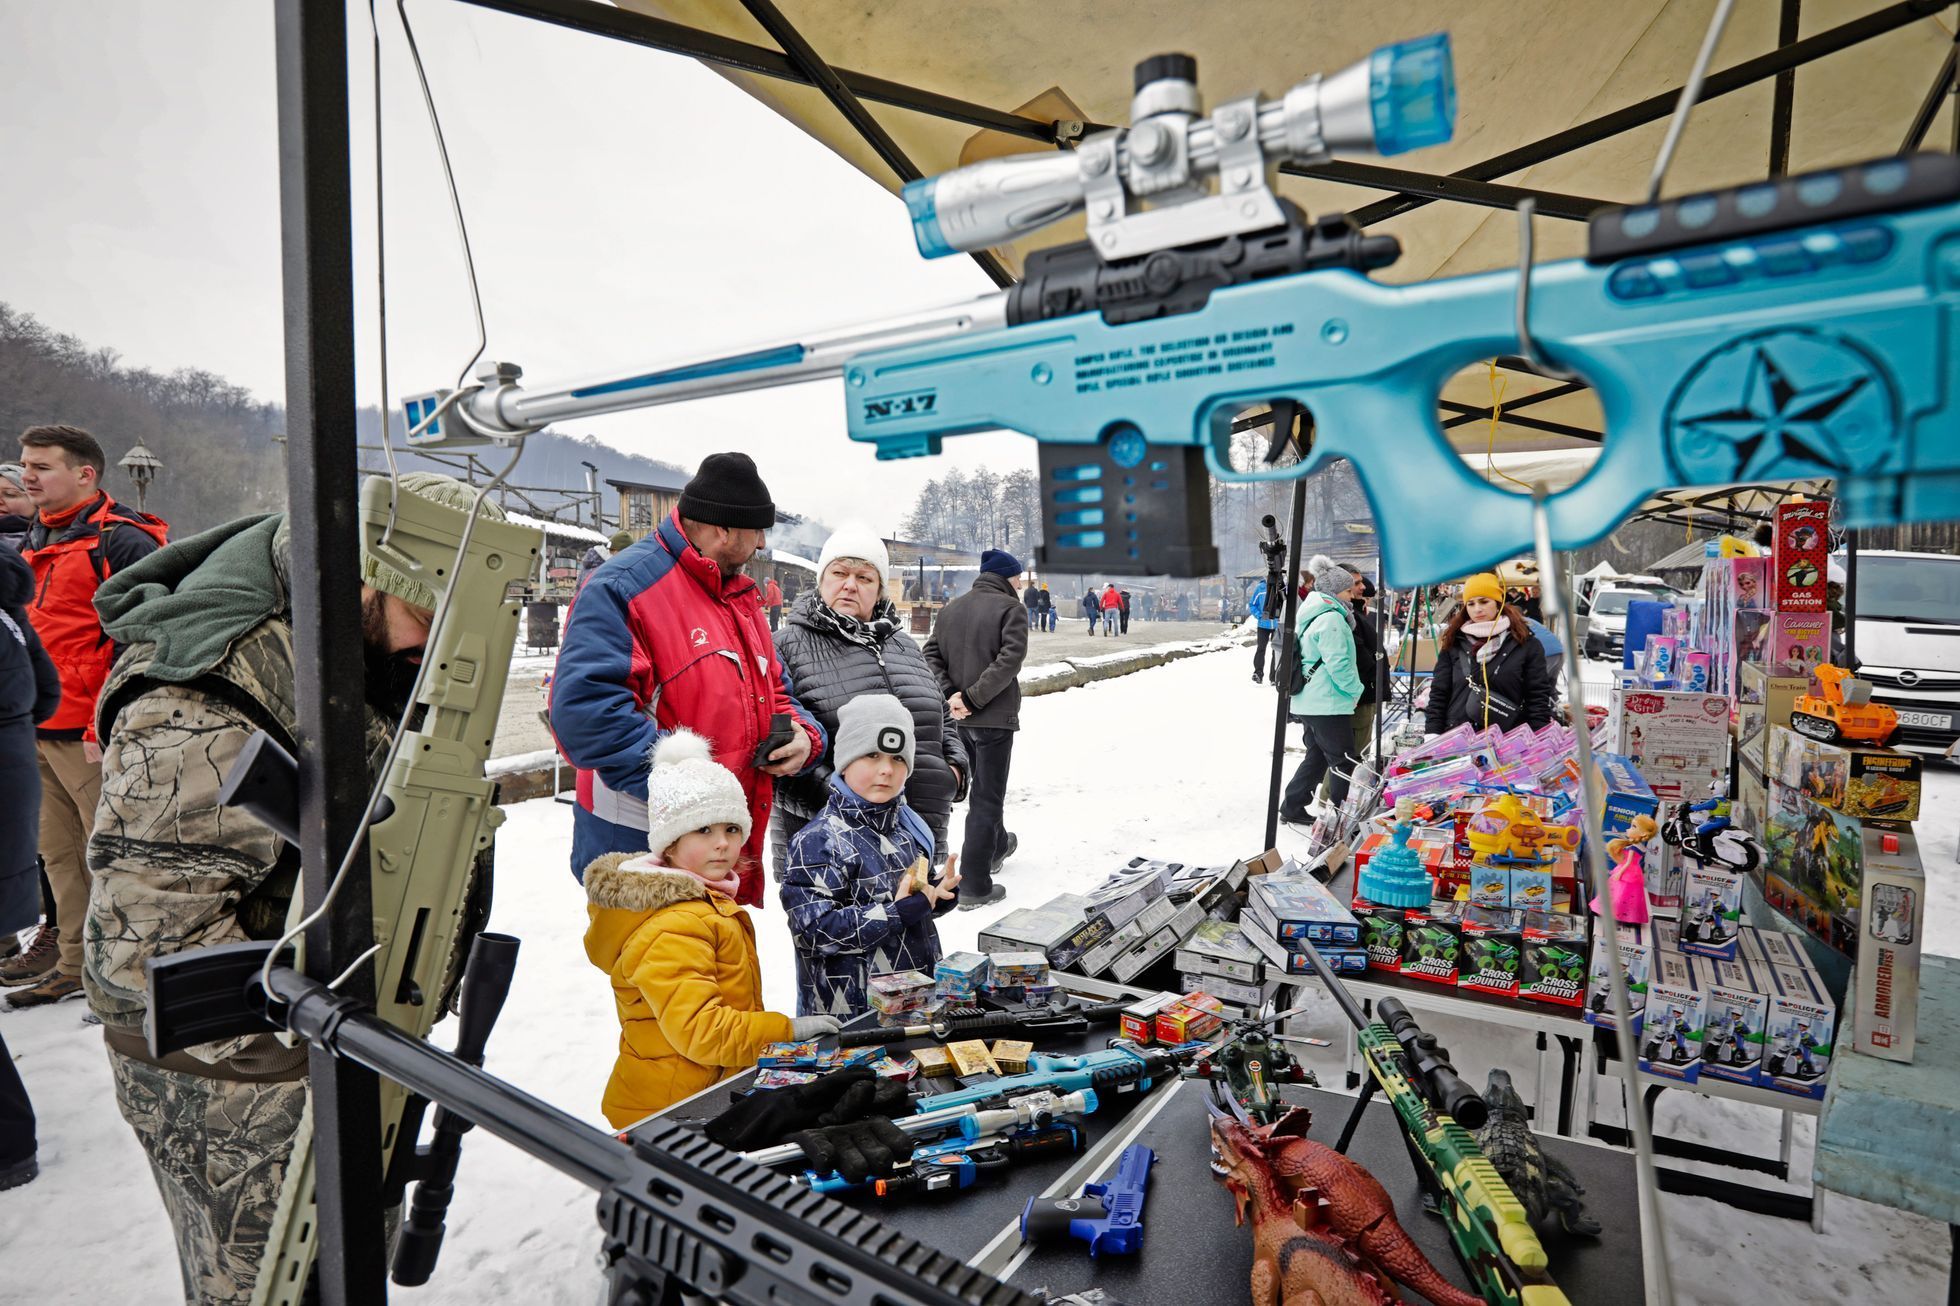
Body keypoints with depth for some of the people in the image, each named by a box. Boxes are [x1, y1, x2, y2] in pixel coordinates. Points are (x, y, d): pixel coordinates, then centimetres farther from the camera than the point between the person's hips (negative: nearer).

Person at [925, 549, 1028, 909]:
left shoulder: (952, 608, 10)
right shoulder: (1009, 607, -9)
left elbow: (931, 655, 5)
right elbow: (1010, 659, -21)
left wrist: (949, 694, -5)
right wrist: (974, 697, -18)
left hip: (961, 718, 6)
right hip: (995, 717, -6)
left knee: (982, 787, 25)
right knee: (986, 797, 0)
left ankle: (997, 846, 46)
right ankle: (975, 886, 1)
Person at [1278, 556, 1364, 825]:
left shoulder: (1309, 615, 14)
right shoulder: (1331, 618, -17)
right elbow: (1338, 663, -21)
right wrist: (1355, 690, -7)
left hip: (1307, 701, 10)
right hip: (1328, 704, -10)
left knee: (1317, 756, 18)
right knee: (1344, 761, 0)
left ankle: (1291, 808, 22)